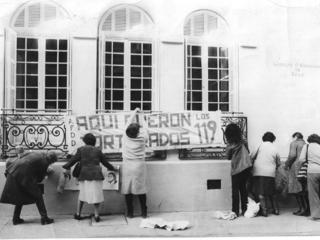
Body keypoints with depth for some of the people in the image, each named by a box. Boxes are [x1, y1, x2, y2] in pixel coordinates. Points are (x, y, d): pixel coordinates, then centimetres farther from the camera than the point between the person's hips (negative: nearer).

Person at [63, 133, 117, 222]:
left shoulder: (81, 149, 4)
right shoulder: (97, 150, 9)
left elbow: (74, 159, -2)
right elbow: (105, 162, 16)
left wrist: (67, 167, 7)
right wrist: (112, 168, 30)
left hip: (84, 175, 0)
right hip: (96, 175, 0)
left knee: (82, 194, 15)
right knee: (96, 194, 6)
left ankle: (78, 214, 19)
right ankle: (96, 215, 5)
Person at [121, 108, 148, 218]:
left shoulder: (125, 137, -4)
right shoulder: (142, 138, -8)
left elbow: (129, 122, 10)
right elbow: (144, 130, 14)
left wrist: (135, 112, 25)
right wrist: (142, 120, 30)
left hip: (127, 165, 1)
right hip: (139, 165, -1)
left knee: (127, 189, 7)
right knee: (141, 189, 6)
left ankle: (130, 213, 11)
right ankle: (144, 212, 11)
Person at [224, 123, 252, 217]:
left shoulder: (230, 145, -8)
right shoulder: (243, 142, 2)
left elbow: (228, 157, 3)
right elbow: (248, 152, 11)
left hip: (236, 169, -4)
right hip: (247, 166, 5)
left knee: (235, 190, 3)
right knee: (243, 188, 14)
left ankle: (235, 211, 4)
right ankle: (244, 209, 17)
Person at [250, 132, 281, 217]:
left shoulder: (261, 145, -4)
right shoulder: (275, 149, 7)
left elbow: (252, 156, -5)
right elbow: (278, 163, 14)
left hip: (259, 172, -4)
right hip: (271, 173, 4)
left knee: (260, 193, -1)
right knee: (271, 193, 18)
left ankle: (264, 210, -5)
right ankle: (275, 209, 20)